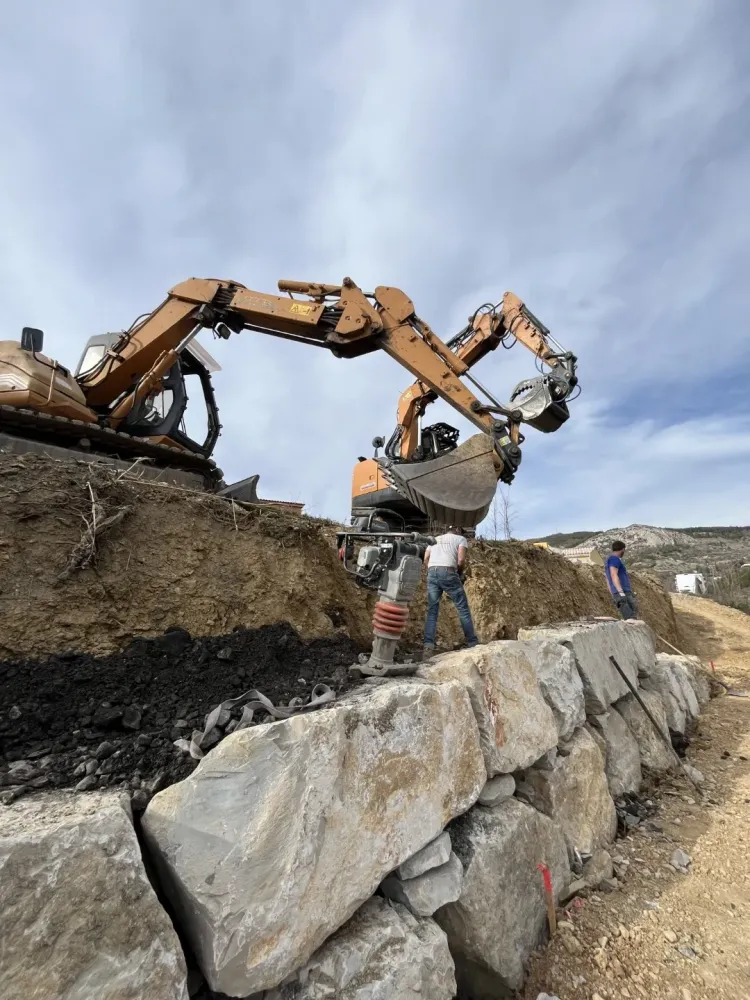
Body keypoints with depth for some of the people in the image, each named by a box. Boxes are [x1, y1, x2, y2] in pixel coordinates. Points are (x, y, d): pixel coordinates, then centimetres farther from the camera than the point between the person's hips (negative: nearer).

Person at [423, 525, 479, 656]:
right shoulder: (461, 539, 15)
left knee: (432, 611, 5)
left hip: (431, 573, 4)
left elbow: (426, 559, 14)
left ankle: (428, 645, -6)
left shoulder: (434, 539, 28)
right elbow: (461, 560, -1)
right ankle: (473, 643, 10)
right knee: (463, 609, 7)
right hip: (448, 572, -4)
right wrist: (460, 573, 15)